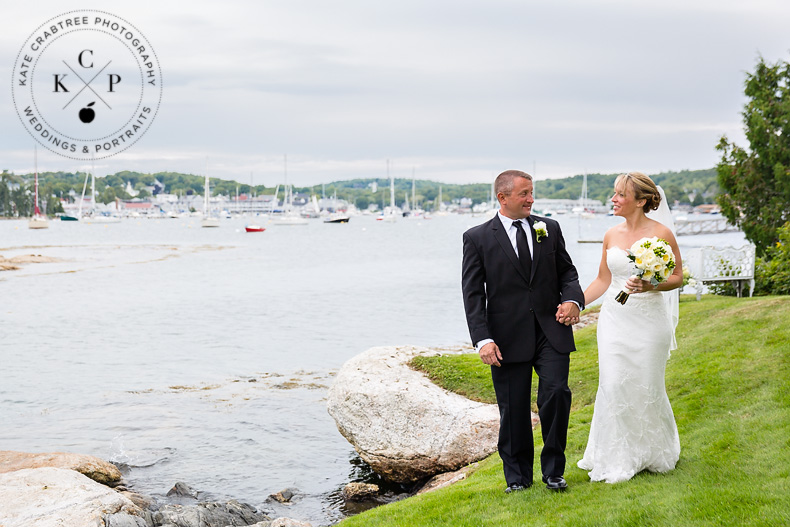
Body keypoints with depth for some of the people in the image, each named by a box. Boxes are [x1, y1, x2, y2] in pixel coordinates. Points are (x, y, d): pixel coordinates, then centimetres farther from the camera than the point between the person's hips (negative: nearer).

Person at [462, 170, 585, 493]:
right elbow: (472, 294, -3)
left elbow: (567, 271, 15)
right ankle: (518, 476, 23)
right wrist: (483, 339, -13)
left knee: (556, 394, -12)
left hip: (552, 332, 2)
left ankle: (553, 470, 7)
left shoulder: (549, 229, 9)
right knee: (513, 410, 5)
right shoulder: (477, 238, 0)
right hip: (508, 338, -1)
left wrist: (572, 300, -7)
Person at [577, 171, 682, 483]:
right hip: (614, 318, 4)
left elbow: (677, 277, -3)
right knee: (613, 386, -2)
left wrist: (650, 286, -21)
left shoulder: (661, 233, -7)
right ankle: (616, 460, 9)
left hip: (649, 320, -4)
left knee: (646, 387, 4)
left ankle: (653, 454, 26)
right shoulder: (611, 235, 6)